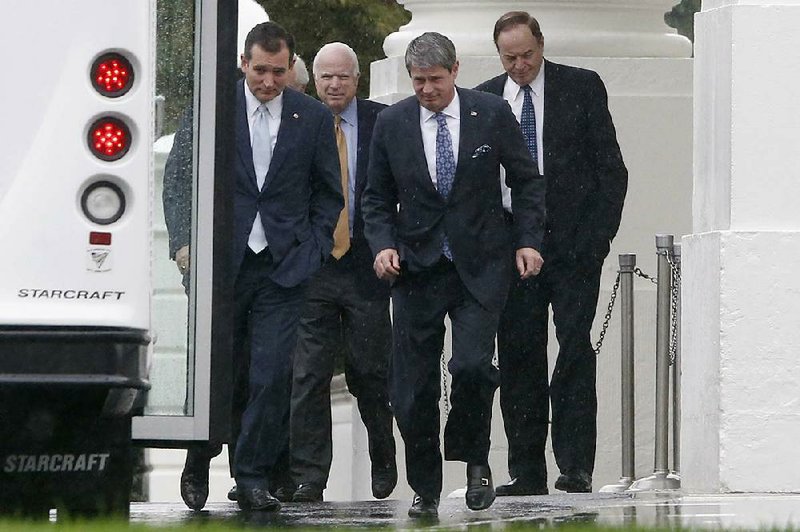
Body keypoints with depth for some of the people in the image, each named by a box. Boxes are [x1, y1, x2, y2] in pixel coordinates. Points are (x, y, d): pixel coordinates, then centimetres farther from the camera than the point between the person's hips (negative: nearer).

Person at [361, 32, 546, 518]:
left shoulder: (492, 113, 0)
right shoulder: (392, 123, 3)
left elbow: (528, 181, 7)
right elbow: (378, 198, 11)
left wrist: (528, 241, -3)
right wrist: (383, 244, -5)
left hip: (480, 264, -2)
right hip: (417, 267, 2)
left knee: (473, 365, -19)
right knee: (413, 387, 0)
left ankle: (474, 459, 6)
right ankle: (425, 490, 14)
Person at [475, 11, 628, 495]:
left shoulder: (582, 88, 3)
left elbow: (611, 169, 2)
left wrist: (598, 236, -6)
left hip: (572, 243, -2)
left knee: (575, 350, -9)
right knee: (518, 359, 1)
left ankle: (576, 468, -9)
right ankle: (526, 471, 5)